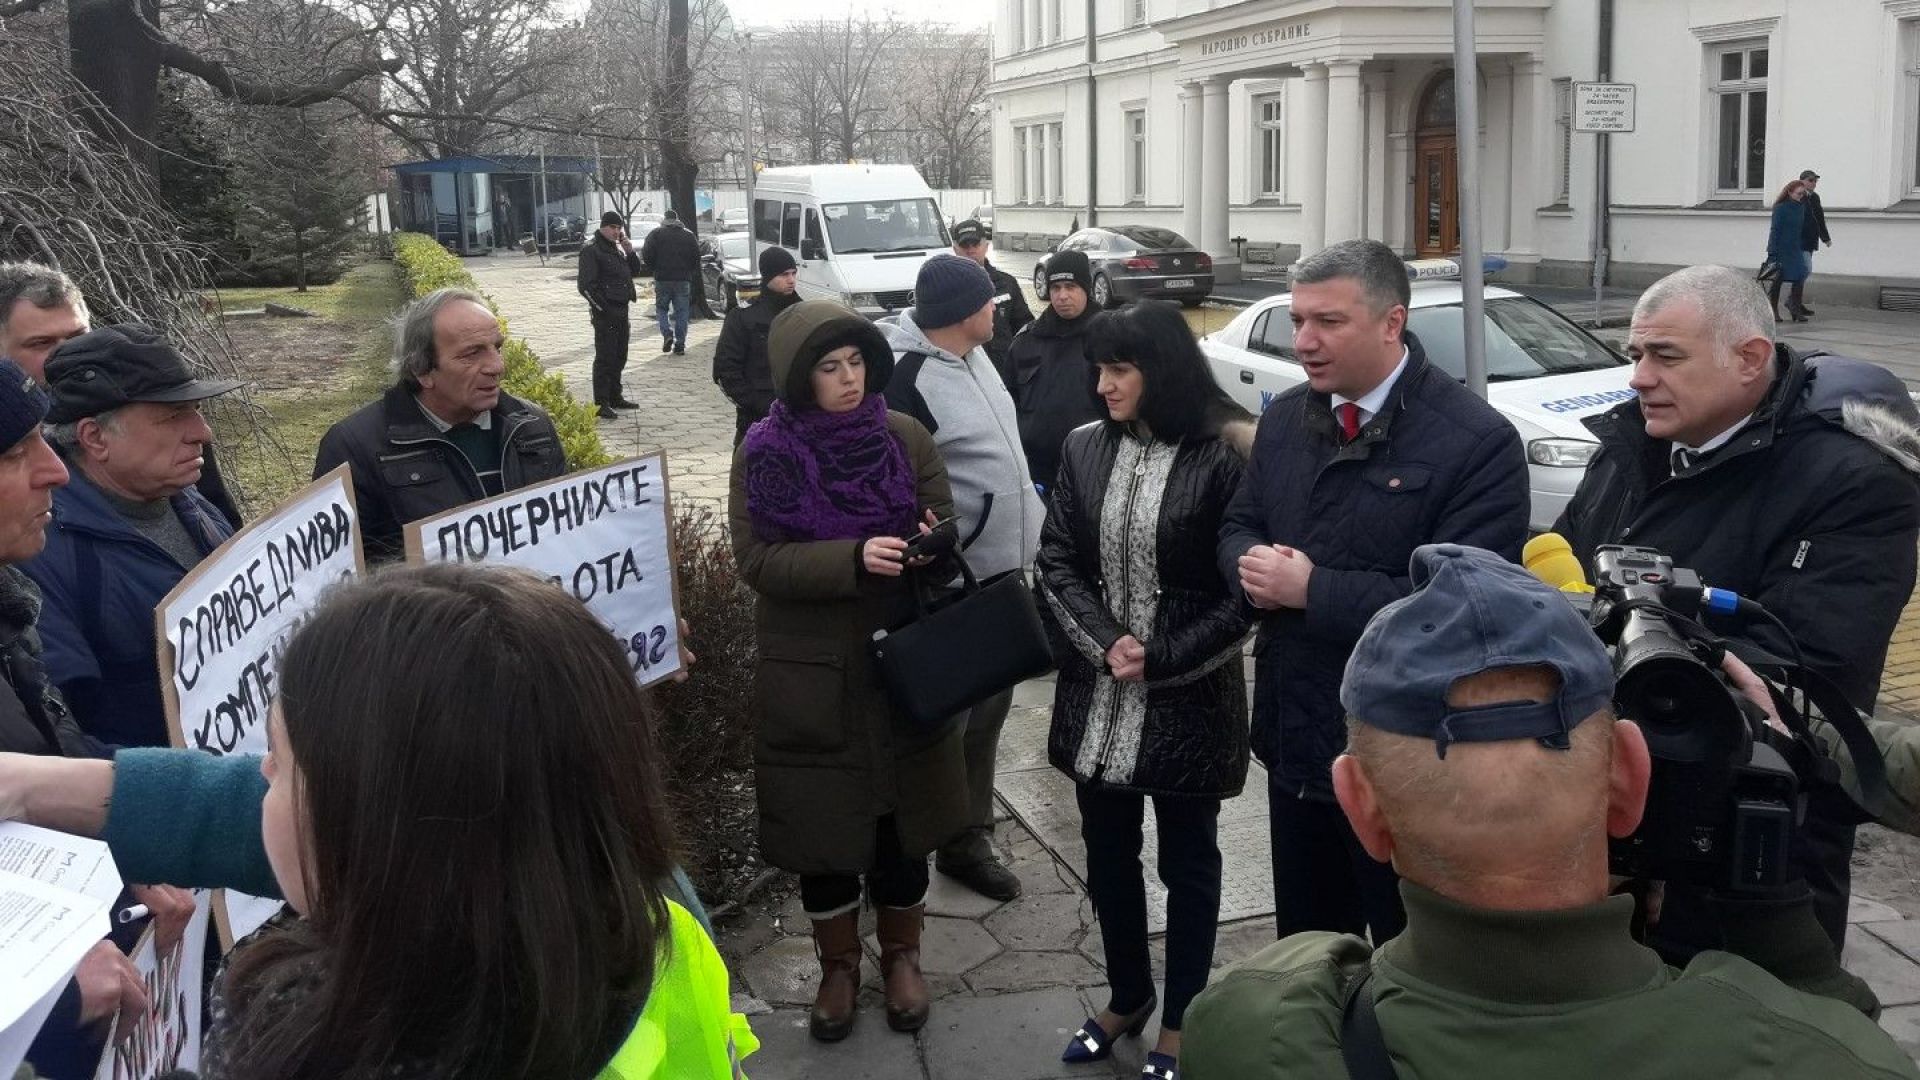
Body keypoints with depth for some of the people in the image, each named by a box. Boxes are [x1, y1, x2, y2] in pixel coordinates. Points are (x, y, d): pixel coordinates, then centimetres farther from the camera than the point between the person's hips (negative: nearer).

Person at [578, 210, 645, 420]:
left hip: (621, 311, 8)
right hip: (605, 313, -8)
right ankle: (601, 404, -4)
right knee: (605, 358, -7)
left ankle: (615, 397, 25)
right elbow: (586, 286, -15)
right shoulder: (591, 250, -10)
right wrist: (604, 309, -17)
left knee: (619, 357, 15)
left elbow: (635, 271, 19)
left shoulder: (618, 248, 15)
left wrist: (630, 252, 1)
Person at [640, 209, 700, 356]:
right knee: (681, 311, 5)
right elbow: (696, 257, 5)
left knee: (661, 308, 12)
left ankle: (667, 334, -11)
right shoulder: (688, 235, 8)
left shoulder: (656, 234, 1)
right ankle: (680, 345, 2)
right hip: (683, 279, 2)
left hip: (662, 279, -2)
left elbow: (646, 255, -5)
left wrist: (653, 270, 10)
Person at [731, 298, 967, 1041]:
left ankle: (901, 955, 33)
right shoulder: (764, 453, -6)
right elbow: (756, 560, -13)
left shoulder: (906, 438, -1)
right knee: (823, 824, 9)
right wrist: (854, 559, -27)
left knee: (902, 818, 12)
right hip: (812, 674, -1)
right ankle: (839, 965, 30)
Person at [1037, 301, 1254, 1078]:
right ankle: (1127, 996, 39)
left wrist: (1159, 660, -13)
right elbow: (1057, 562, 2)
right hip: (1097, 695, 5)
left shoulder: (1227, 455, -12)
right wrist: (1105, 644, -12)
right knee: (1107, 854, 17)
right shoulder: (1084, 449, 2)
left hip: (1189, 697, -4)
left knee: (1186, 861, 12)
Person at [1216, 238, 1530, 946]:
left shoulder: (1478, 442, -19)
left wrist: (1312, 589, -24)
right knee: (1304, 949, 23)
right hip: (1295, 741, 7)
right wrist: (1253, 567, -10)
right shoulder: (1285, 418, 6)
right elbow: (1238, 528, 14)